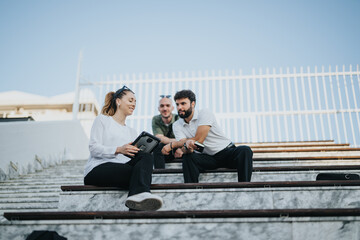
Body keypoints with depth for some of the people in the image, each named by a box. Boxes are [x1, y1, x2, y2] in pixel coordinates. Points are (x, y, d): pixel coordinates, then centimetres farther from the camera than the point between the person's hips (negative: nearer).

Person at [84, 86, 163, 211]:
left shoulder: (132, 131, 33)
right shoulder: (102, 120, 15)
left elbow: (136, 154, 19)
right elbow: (94, 148, -1)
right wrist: (119, 149, -18)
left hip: (121, 169, 5)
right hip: (98, 168, -4)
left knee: (147, 157, -32)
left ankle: (139, 195, -57)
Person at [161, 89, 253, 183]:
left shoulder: (205, 113, -10)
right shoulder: (177, 125, 3)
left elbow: (198, 140, -17)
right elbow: (183, 142, -12)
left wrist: (171, 145, -14)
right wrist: (186, 146, -39)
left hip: (226, 151, -2)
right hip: (206, 158, 2)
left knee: (245, 150, -31)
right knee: (188, 156, -28)